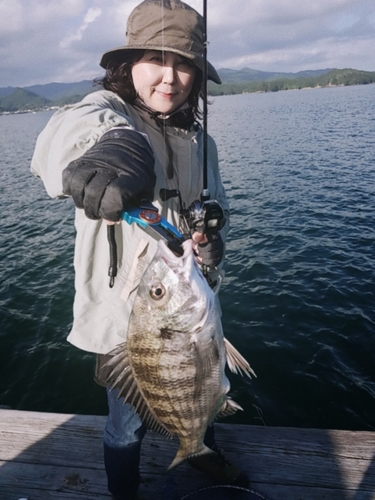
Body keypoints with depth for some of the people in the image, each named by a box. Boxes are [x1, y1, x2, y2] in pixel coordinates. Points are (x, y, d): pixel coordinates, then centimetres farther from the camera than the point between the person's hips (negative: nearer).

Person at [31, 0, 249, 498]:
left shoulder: (196, 138, 3)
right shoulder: (108, 109, -16)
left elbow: (217, 204, 13)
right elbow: (80, 124, -40)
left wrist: (213, 236, -11)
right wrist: (115, 147, -65)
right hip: (127, 311, -6)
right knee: (128, 423, 14)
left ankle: (206, 455, 61)